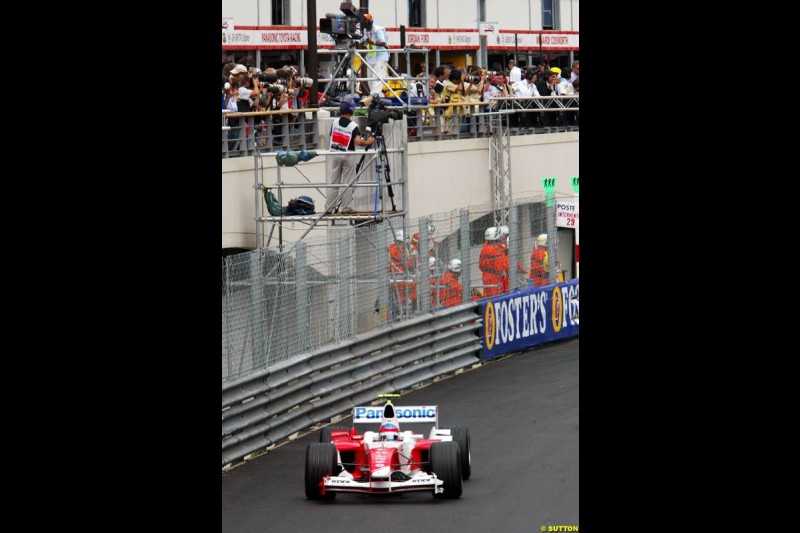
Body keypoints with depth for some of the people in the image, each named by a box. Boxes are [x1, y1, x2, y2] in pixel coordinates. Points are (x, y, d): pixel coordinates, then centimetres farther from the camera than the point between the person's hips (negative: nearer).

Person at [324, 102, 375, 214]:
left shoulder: (334, 122, -1)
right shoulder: (353, 126, -12)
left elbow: (331, 136, 5)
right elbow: (358, 141, -20)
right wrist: (368, 142, -3)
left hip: (335, 154, 3)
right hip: (348, 155, -3)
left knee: (334, 181, 9)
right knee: (348, 182, 4)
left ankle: (328, 208, 7)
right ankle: (346, 208, 3)